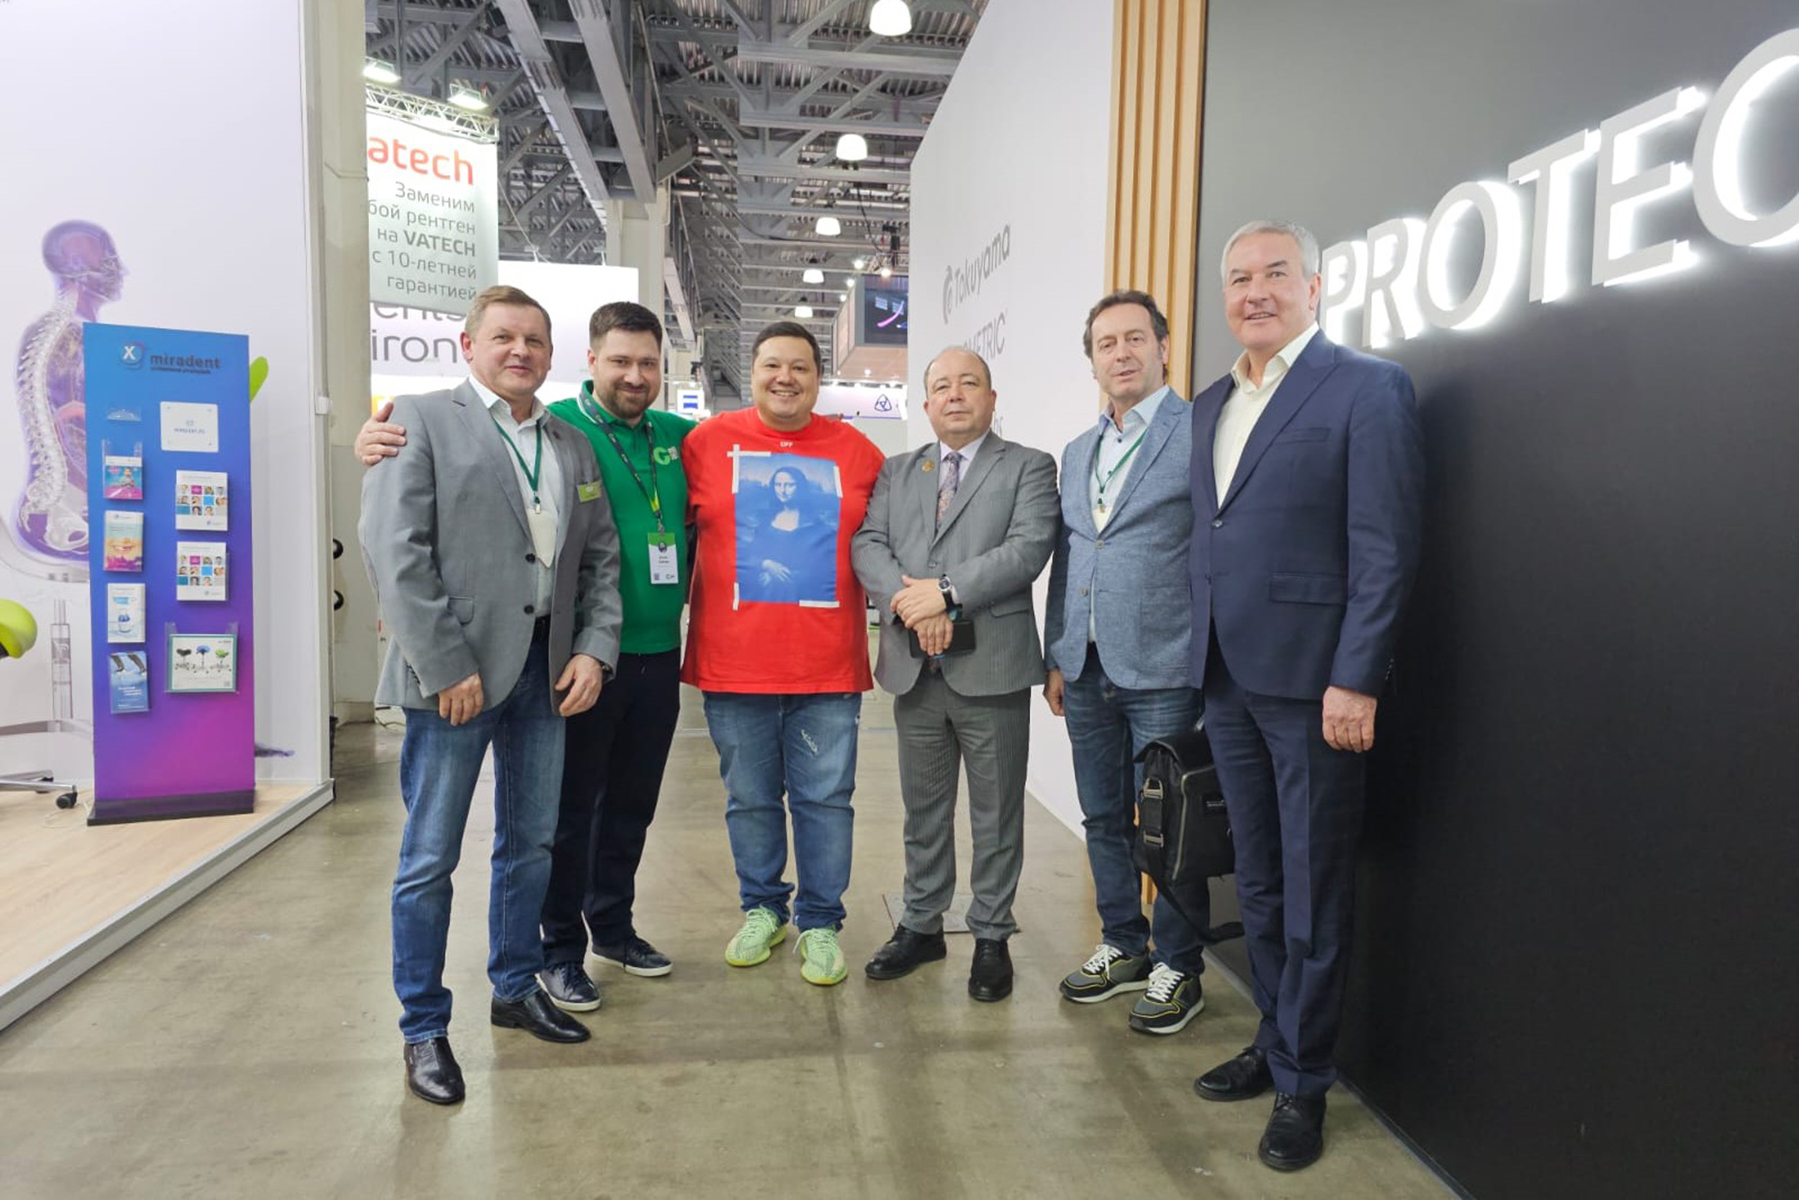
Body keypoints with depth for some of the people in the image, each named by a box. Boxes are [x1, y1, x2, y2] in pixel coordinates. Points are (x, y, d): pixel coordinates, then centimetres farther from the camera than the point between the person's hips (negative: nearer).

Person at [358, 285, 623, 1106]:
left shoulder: (572, 446, 14)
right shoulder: (421, 420, -2)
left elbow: (600, 557, 14)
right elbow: (394, 552, -11)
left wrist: (595, 650, 0)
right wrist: (447, 666, -16)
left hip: (545, 668, 6)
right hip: (455, 670, -5)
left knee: (531, 843, 15)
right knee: (430, 858, 3)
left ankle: (517, 989, 33)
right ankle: (423, 1028, 19)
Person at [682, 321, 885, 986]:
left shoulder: (857, 452, 5)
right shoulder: (707, 442, 3)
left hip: (828, 666, 0)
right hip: (733, 663, 0)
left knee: (825, 799, 5)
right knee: (750, 798, 13)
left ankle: (820, 923, 22)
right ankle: (762, 909, 33)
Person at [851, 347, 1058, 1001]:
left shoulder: (1028, 467, 2)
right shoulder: (896, 472, 14)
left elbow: (1028, 548, -12)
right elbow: (868, 544, 2)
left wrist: (946, 593, -19)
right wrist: (907, 601, -16)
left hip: (992, 669, -3)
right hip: (915, 671, 4)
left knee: (996, 813, 7)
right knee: (923, 808, 15)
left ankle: (991, 936, 22)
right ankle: (922, 924, 31)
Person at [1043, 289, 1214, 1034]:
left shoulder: (1200, 437, -7)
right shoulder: (1077, 453, 15)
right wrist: (1055, 657, 14)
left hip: (1162, 673, -6)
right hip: (1087, 671, 7)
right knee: (1104, 819, 16)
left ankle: (1178, 968, 21)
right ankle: (1122, 946, 33)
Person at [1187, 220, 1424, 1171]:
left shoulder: (1366, 389, -7)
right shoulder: (1211, 404, 14)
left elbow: (1384, 551, -13)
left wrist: (1354, 681, -17)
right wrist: (1199, 663, 10)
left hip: (1310, 682, -6)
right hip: (1227, 680, 7)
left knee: (1312, 894, 6)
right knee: (1258, 881, 17)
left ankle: (1302, 1083, 21)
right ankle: (1276, 1042, 33)